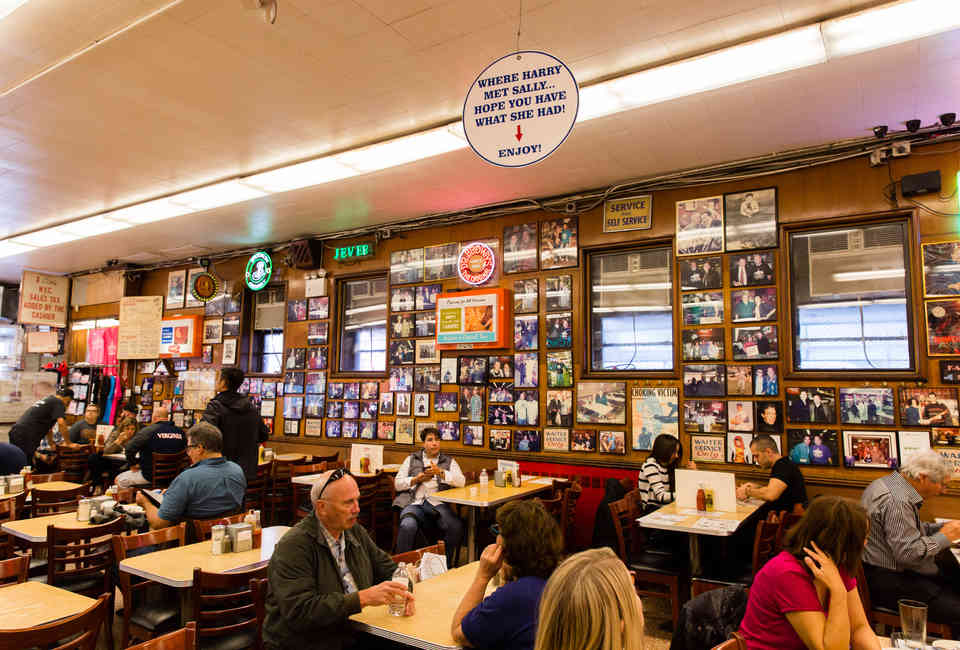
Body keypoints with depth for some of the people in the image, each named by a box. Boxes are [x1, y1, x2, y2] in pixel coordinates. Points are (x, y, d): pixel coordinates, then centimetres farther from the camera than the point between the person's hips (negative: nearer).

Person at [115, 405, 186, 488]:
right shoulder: (180, 432, -4)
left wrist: (133, 464, -2)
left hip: (150, 476, -6)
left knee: (119, 480, 18)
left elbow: (129, 449, -20)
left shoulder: (148, 430, -16)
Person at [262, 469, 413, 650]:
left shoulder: (356, 532, 9)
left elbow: (388, 570, 17)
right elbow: (298, 611, -23)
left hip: (354, 635, 7)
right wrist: (362, 598, -27)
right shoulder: (294, 546, -15)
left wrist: (400, 591, -6)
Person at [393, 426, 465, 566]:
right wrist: (417, 479, -1)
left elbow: (461, 482, 3)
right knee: (407, 526, -35)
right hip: (415, 502, 0)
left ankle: (446, 566, -11)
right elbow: (397, 484, 15)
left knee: (456, 527, -29)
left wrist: (440, 472, -8)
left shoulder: (449, 461, 20)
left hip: (438, 503, 1)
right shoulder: (412, 459, 21)